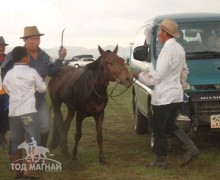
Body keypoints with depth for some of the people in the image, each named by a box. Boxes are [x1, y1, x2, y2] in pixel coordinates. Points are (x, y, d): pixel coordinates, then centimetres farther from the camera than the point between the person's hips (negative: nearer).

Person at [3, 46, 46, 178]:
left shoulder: (8, 75, 10)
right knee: (34, 139, 1)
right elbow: (42, 88, 5)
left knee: (16, 141, 12)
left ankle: (17, 170, 15)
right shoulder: (32, 72, -3)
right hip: (28, 111, -5)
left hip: (13, 112, 5)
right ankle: (30, 169, -9)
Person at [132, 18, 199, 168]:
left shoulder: (168, 50, -19)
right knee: (170, 125, 20)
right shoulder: (179, 48, 10)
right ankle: (190, 147, 8)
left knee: (159, 129, 4)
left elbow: (158, 76, -20)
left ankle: (161, 160, 12)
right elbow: (185, 71, 20)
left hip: (164, 97, -9)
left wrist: (140, 75, -6)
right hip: (176, 95, 9)